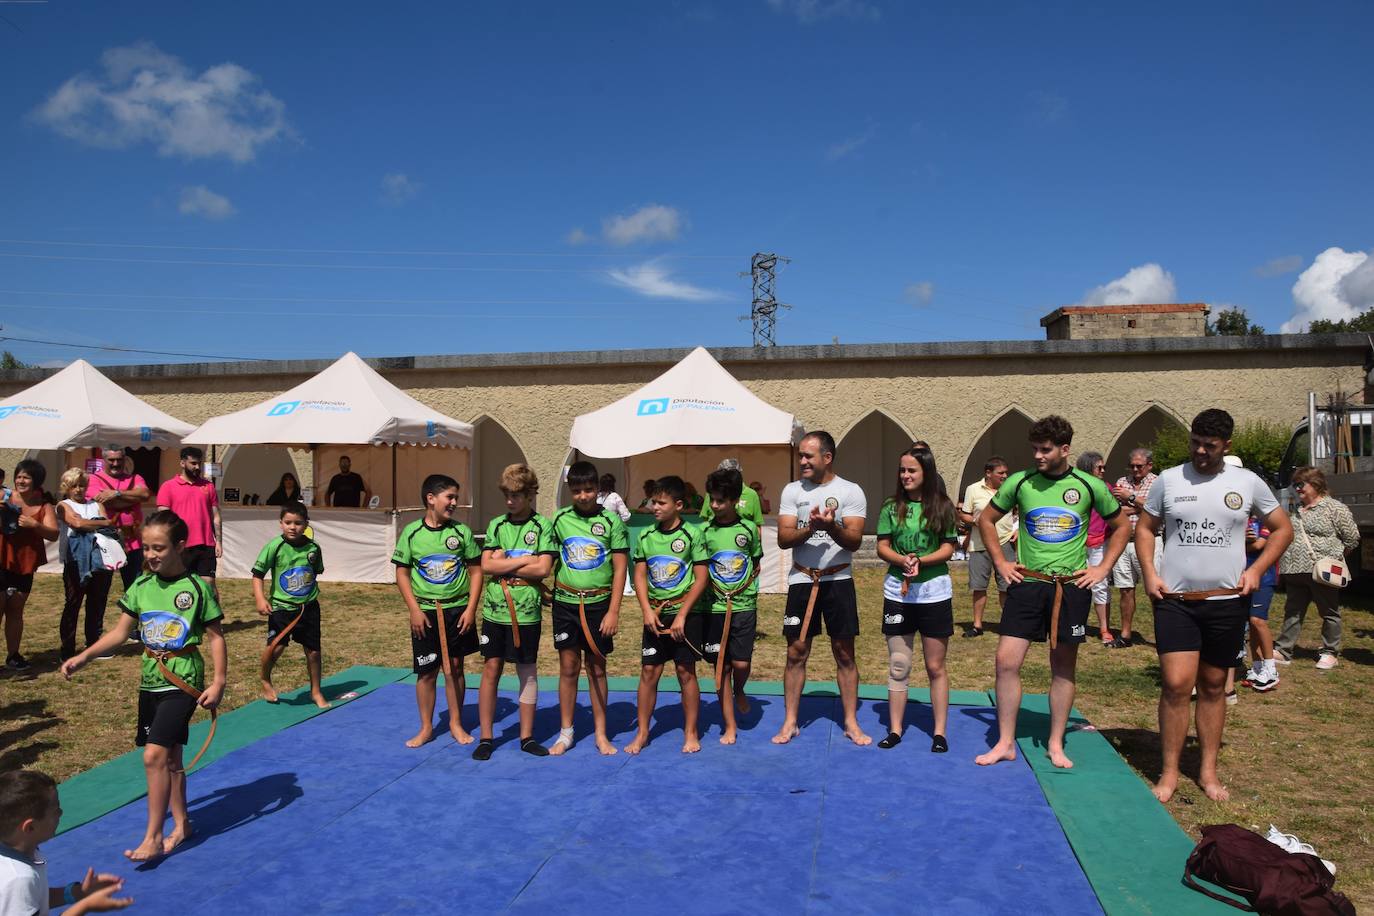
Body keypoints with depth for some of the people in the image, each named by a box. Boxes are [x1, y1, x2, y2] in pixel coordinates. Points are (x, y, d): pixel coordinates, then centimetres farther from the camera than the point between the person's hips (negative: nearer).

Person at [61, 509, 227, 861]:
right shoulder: (141, 587, 2)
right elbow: (120, 632, 8)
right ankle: (181, 824, 29)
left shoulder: (197, 588, -12)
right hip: (151, 681, 6)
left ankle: (153, 836, -2)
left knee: (155, 755, -14)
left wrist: (218, 682, -12)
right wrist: (84, 656, -5)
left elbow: (215, 637, -8)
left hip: (183, 681, -6)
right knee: (170, 757, 15)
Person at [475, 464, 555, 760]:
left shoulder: (542, 526, -2)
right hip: (494, 610, 2)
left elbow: (543, 569, -12)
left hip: (526, 611, -2)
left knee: (527, 672, 8)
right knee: (491, 670, 5)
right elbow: (486, 566, -4)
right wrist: (524, 560, -10)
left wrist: (504, 565, -8)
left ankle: (527, 736, 19)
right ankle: (486, 737, 16)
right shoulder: (497, 525, 6)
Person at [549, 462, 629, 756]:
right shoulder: (560, 519, 0)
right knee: (568, 668, 7)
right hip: (566, 602, 1)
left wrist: (613, 611, -8)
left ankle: (601, 734, 17)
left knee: (597, 668, 7)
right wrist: (547, 590, 0)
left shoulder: (612, 520, -5)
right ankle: (565, 733, 18)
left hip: (598, 603, -1)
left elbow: (620, 568, -4)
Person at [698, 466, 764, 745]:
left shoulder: (749, 528, -1)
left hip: (744, 605, 0)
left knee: (741, 662, -7)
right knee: (721, 666, 4)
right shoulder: (705, 531, -1)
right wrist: (711, 587, -7)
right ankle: (729, 726, 14)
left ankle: (739, 692, 29)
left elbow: (757, 563, 10)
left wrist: (745, 586, -1)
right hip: (714, 606, 1)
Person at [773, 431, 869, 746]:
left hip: (838, 580, -1)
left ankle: (851, 723, 16)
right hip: (802, 580, 1)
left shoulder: (851, 492, -3)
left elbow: (854, 541, -10)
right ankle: (790, 722, 15)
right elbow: (783, 539, -5)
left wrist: (831, 527, -29)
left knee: (845, 654, 5)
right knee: (796, 653, 5)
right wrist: (811, 527, -23)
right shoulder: (792, 491, 3)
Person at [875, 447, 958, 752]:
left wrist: (921, 561, -20)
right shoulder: (891, 507, 3)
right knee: (898, 666, 7)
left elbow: (948, 549, -3)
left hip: (934, 592, -1)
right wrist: (903, 560, -18)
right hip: (897, 592, 2)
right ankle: (895, 729, 16)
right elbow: (882, 548, 2)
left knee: (936, 666, 6)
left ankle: (940, 732, 16)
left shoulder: (942, 507, -1)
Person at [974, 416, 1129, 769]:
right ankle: (1005, 743, 7)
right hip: (1027, 584, 1)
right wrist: (1000, 562, 5)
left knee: (1064, 667, 8)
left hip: (1072, 587, 0)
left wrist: (1102, 569, 3)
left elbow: (1121, 527, 12)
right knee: (1007, 661, -5)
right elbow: (986, 519, 12)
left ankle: (1056, 745, 21)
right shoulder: (1019, 483, -1)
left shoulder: (1090, 486, -2)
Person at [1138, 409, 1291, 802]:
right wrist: (1149, 573, -3)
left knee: (1213, 686, 12)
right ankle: (1169, 773, 4)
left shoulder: (1248, 482, 2)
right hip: (1175, 601, -1)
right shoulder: (1168, 480, 1)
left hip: (1228, 602, 1)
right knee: (1176, 684, -9)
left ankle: (1208, 771, 24)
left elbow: (1282, 528, 12)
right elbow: (1145, 528, 10)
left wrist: (1256, 570, 0)